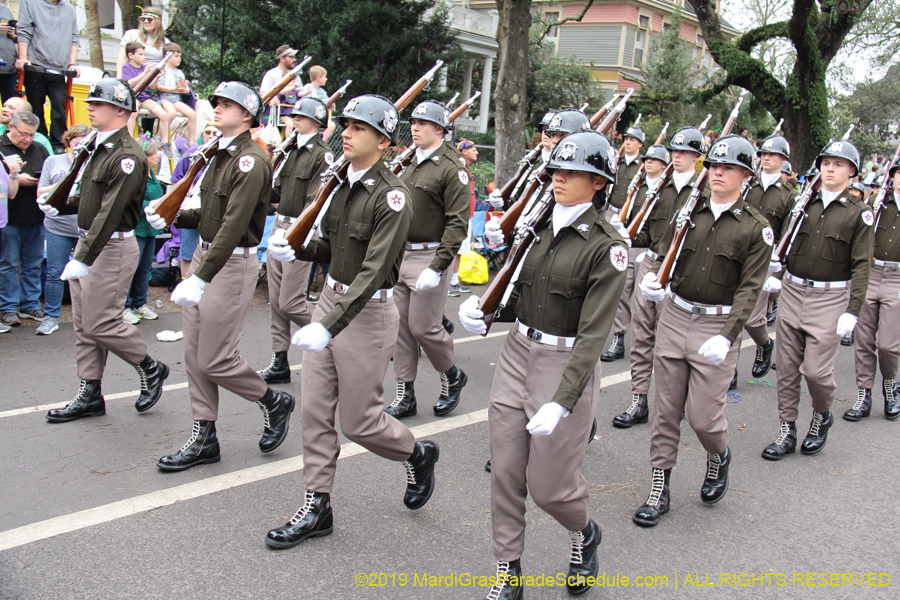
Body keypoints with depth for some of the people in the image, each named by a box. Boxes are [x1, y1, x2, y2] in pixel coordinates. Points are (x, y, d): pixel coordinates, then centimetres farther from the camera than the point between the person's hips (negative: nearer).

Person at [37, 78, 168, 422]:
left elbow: (110, 212, -23)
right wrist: (60, 207, 8)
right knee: (83, 323, 11)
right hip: (87, 241, 10)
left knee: (101, 324, -6)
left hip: (112, 247, -10)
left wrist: (83, 259, -25)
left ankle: (151, 370, 16)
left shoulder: (127, 156, -17)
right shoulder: (99, 148, 13)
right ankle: (90, 396, 20)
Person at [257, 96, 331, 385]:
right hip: (280, 225, 8)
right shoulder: (291, 152, 15)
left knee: (291, 302, -6)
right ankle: (280, 363, 17)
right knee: (276, 300, 9)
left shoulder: (322, 155, -9)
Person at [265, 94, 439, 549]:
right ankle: (316, 507, 21)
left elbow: (374, 271, -25)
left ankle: (418, 455, 33)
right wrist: (295, 250, -2)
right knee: (314, 409, 8)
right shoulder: (342, 184, 6)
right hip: (330, 297, 7)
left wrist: (330, 326, -31)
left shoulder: (391, 196, -18)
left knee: (359, 421, 4)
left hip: (368, 312, -7)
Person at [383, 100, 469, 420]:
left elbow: (457, 223, -16)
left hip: (430, 257, -7)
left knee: (424, 327, -3)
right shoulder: (410, 162, 13)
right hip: (400, 254, 7)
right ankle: (405, 396, 17)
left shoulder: (451, 167, -10)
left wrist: (437, 268, -22)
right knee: (401, 326, 7)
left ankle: (452, 376, 24)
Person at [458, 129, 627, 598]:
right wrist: (479, 307, -7)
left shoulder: (606, 247, -14)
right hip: (517, 354, 6)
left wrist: (562, 402, -26)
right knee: (505, 472, 8)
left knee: (548, 484, 4)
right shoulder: (540, 226, 5)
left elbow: (593, 335, -19)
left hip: (566, 366, -5)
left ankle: (584, 533, 39)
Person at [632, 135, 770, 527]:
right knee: (666, 410, 7)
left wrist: (727, 337, -20)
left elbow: (749, 289, -9)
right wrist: (652, 280, -14)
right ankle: (659, 490, 19)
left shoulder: (756, 228, -4)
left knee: (703, 415, -1)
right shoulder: (688, 212, 6)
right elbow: (665, 256, 10)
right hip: (674, 317, 3)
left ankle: (719, 456, 34)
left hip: (717, 327, -3)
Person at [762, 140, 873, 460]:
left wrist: (852, 311, -11)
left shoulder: (858, 212, -1)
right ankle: (787, 431, 18)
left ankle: (822, 416, 25)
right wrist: (776, 260, -5)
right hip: (792, 291, 3)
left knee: (816, 368, -6)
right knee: (787, 366, 5)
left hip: (830, 297, -3)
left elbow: (861, 265, -5)